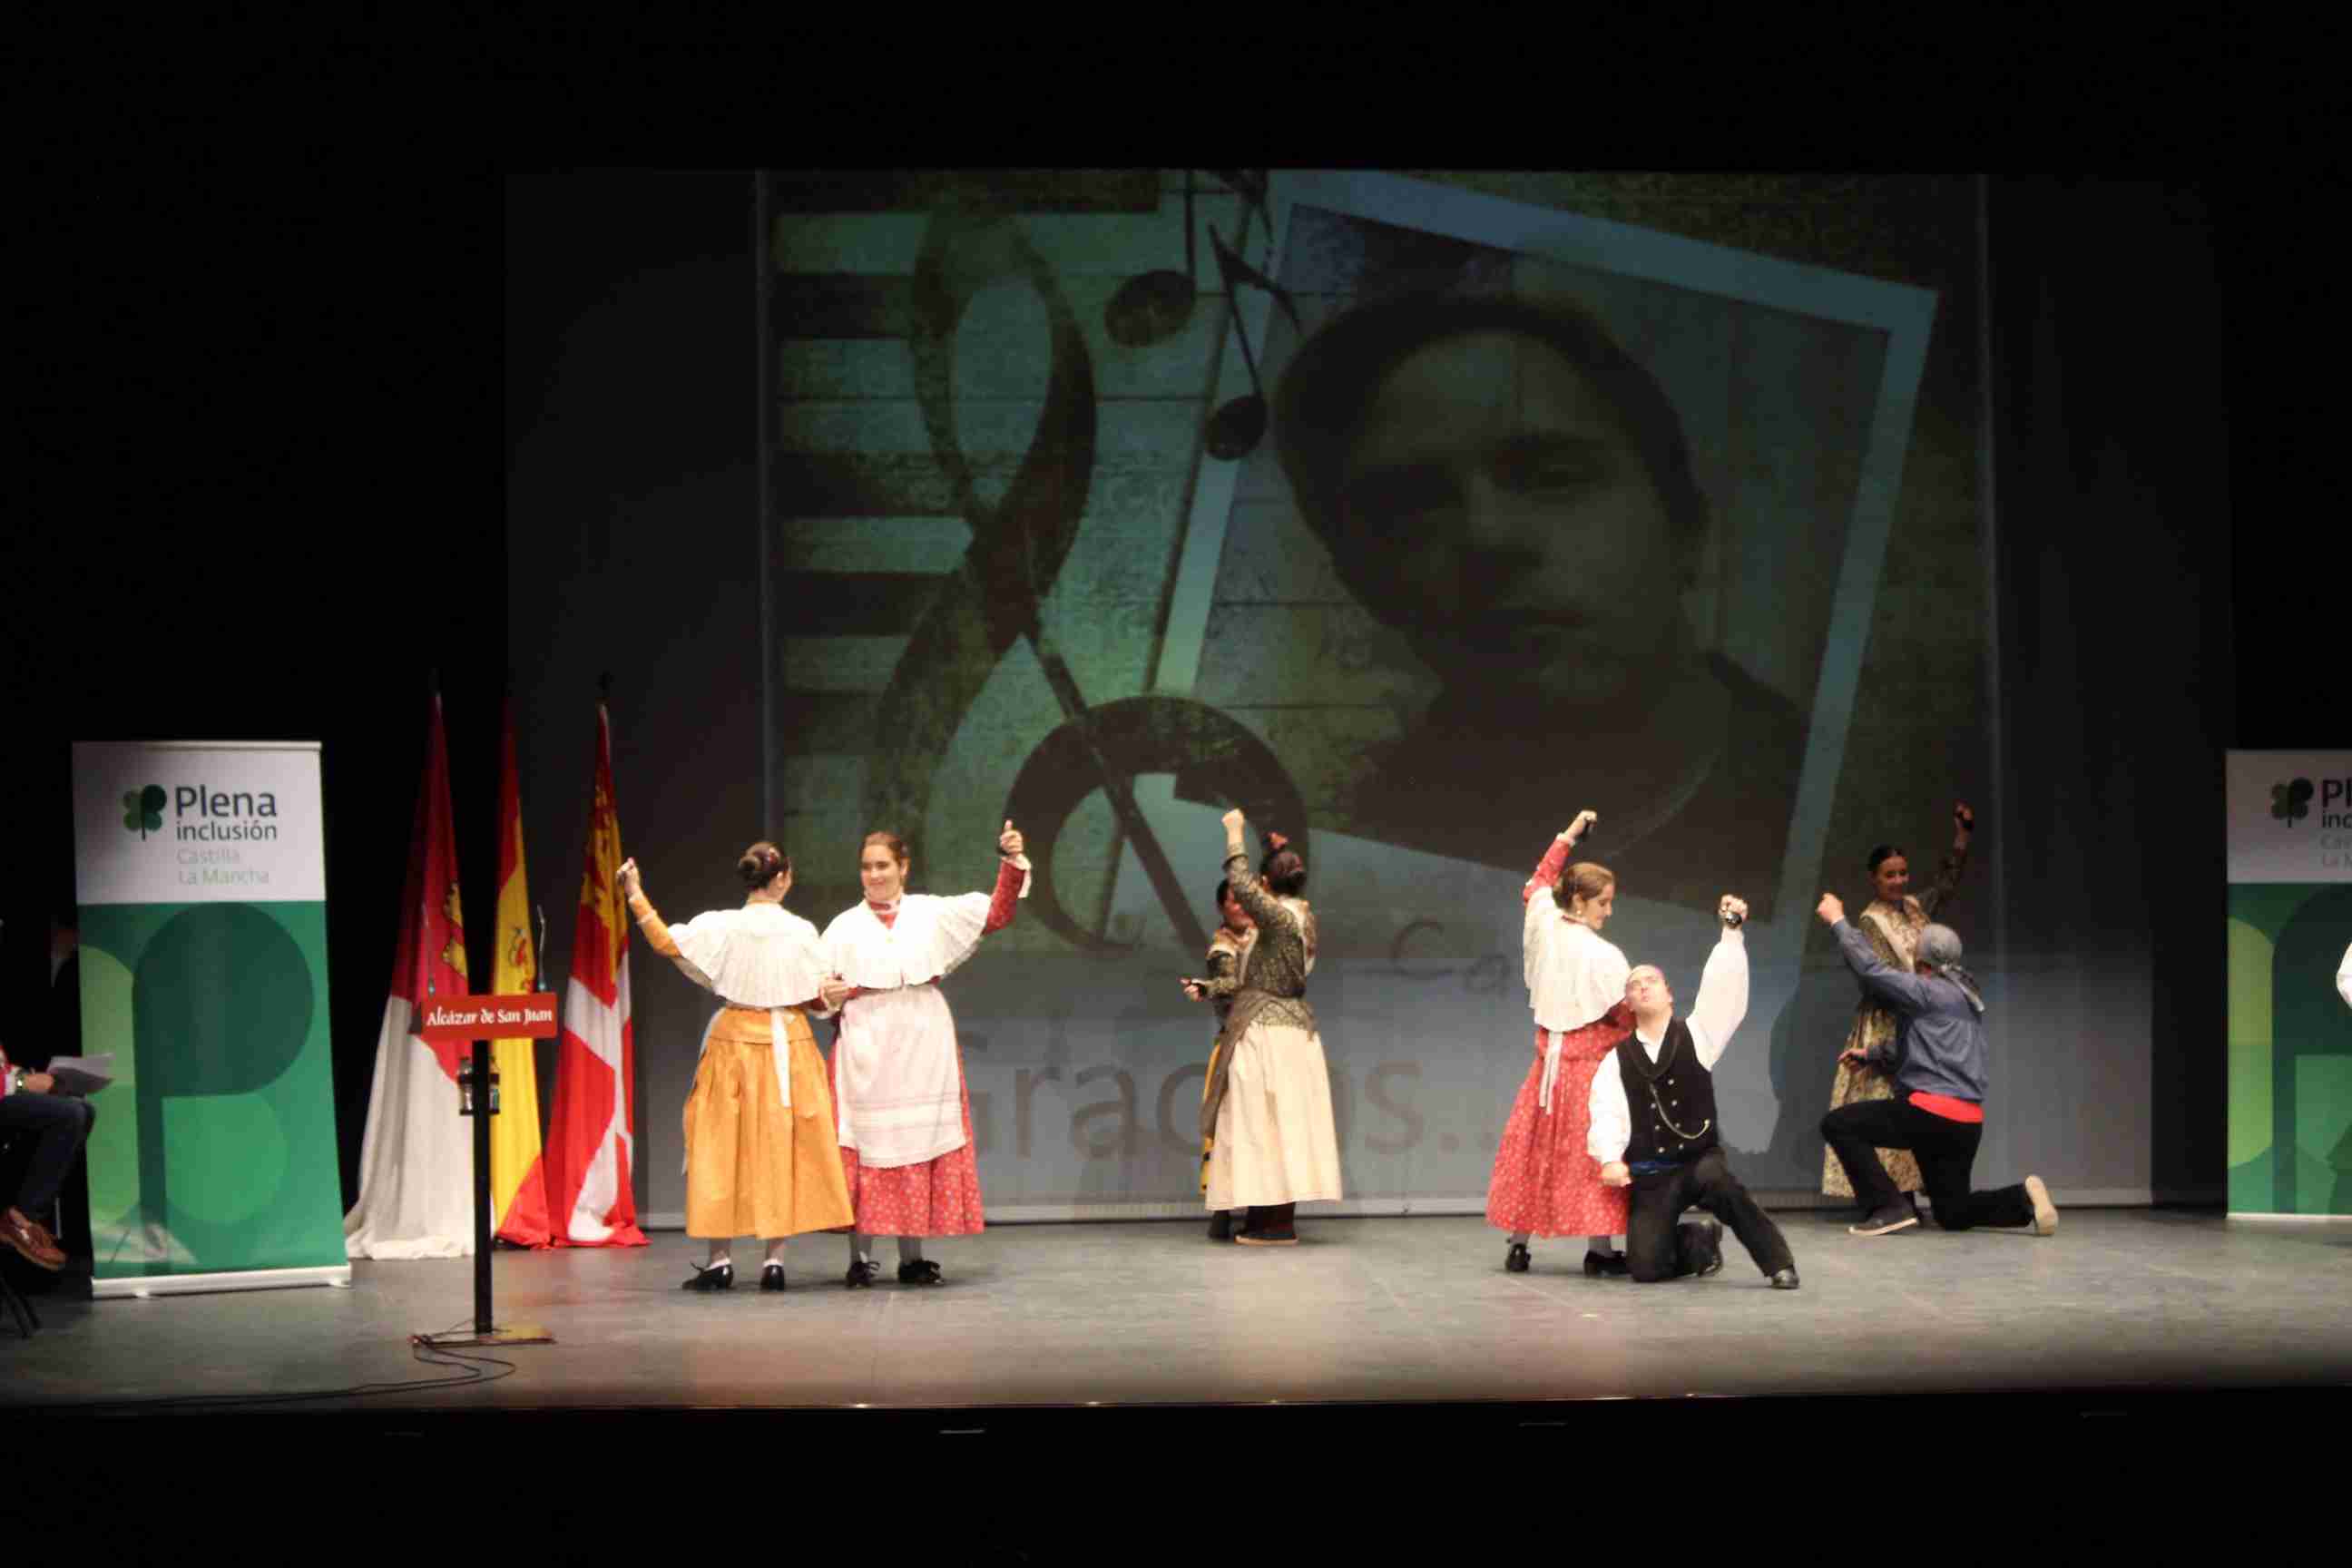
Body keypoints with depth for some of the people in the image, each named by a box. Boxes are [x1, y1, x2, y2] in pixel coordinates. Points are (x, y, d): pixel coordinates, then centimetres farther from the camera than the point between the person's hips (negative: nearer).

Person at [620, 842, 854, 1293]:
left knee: (723, 1145, 7)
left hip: (734, 1043, 0)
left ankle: (720, 1259, 8)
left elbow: (667, 942, -13)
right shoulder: (801, 931, -5)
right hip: (788, 1044, 0)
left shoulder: (722, 926, -7)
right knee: (781, 1146, 6)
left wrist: (636, 896, -5)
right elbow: (819, 999, -2)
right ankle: (774, 1259, 4)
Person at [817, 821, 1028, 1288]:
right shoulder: (845, 926, 11)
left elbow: (997, 914, 5)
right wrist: (829, 996, -11)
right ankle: (860, 1258, -2)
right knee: (866, 1148, -5)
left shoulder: (933, 913, 10)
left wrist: (1013, 861, -5)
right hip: (866, 1048, -1)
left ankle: (912, 1257, 7)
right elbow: (823, 992, 11)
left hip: (922, 1046, 1)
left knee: (920, 1145, 1)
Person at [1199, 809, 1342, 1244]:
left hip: (1266, 1030, -9)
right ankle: (1270, 1217, 12)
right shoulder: (1302, 915, 10)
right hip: (1294, 1025, 9)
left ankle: (1278, 1223, -8)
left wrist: (1235, 835, -13)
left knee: (1267, 1124, -7)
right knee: (1281, 1125, 9)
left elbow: (1242, 885, -26)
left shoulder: (1280, 916, -15)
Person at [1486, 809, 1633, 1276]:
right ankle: (1599, 1250, 1)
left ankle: (1517, 1243, 18)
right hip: (1591, 1061, -6)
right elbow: (1624, 1014, -14)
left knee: (1534, 1146, 13)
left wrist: (1568, 836, 26)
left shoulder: (1541, 924, 0)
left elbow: (1537, 884, 21)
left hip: (1549, 1058, 6)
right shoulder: (1603, 954, -18)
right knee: (1591, 1150, -1)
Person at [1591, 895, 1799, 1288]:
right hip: (1650, 1175, 2)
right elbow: (1607, 1112, -8)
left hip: (1700, 1160, -2)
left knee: (1717, 1180, -39)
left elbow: (1723, 989, -13)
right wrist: (1610, 1159, -26)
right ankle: (1700, 1244, 21)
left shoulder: (1696, 1035, 2)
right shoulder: (1617, 1060, 4)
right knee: (1646, 1267, -14)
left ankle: (1778, 1262, -21)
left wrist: (1732, 931, -24)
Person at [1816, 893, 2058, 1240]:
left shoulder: (1930, 992, -6)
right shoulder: (1964, 996, 20)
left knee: (1837, 1124, 0)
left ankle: (1887, 1209, -8)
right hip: (1967, 1123, 9)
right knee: (1952, 1214, 17)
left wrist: (1838, 921, -1)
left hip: (1931, 1113, -9)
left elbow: (1872, 969, -10)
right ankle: (2025, 1198, -5)